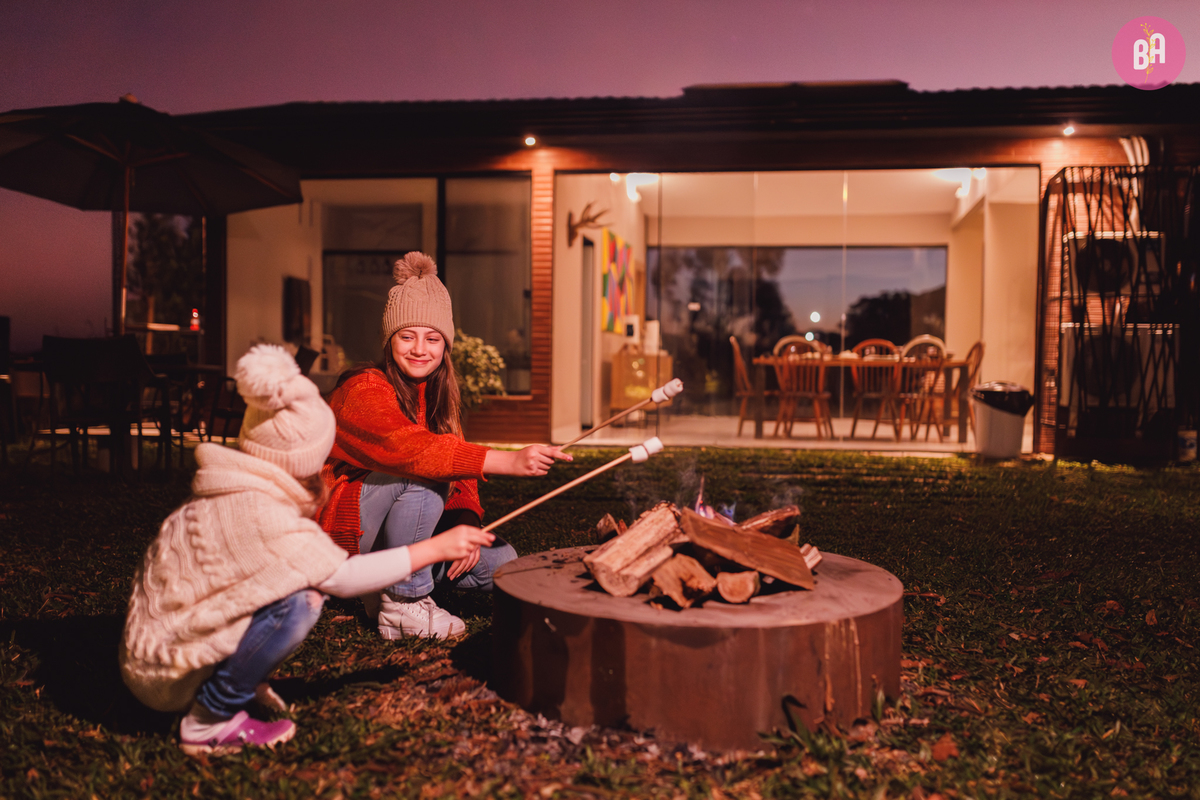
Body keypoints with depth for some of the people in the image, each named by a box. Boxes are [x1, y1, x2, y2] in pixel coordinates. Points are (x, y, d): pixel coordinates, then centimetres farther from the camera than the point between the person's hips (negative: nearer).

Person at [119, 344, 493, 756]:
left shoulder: (241, 489, 1)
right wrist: (438, 547, -22)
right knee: (297, 602, -27)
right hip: (161, 670, -9)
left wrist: (309, 502, -4)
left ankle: (242, 684, 10)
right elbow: (342, 577, -27)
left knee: (310, 583, 2)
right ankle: (208, 723, -12)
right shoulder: (253, 512, -28)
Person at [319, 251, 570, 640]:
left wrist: (467, 522, -19)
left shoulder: (438, 397, 8)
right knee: (421, 476, -31)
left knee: (499, 560, -11)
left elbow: (460, 478, 4)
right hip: (342, 537, -7)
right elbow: (410, 448, -38)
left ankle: (386, 584, 6)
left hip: (399, 536, 7)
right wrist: (510, 461, -48)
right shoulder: (365, 390, -18)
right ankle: (402, 605, -19)